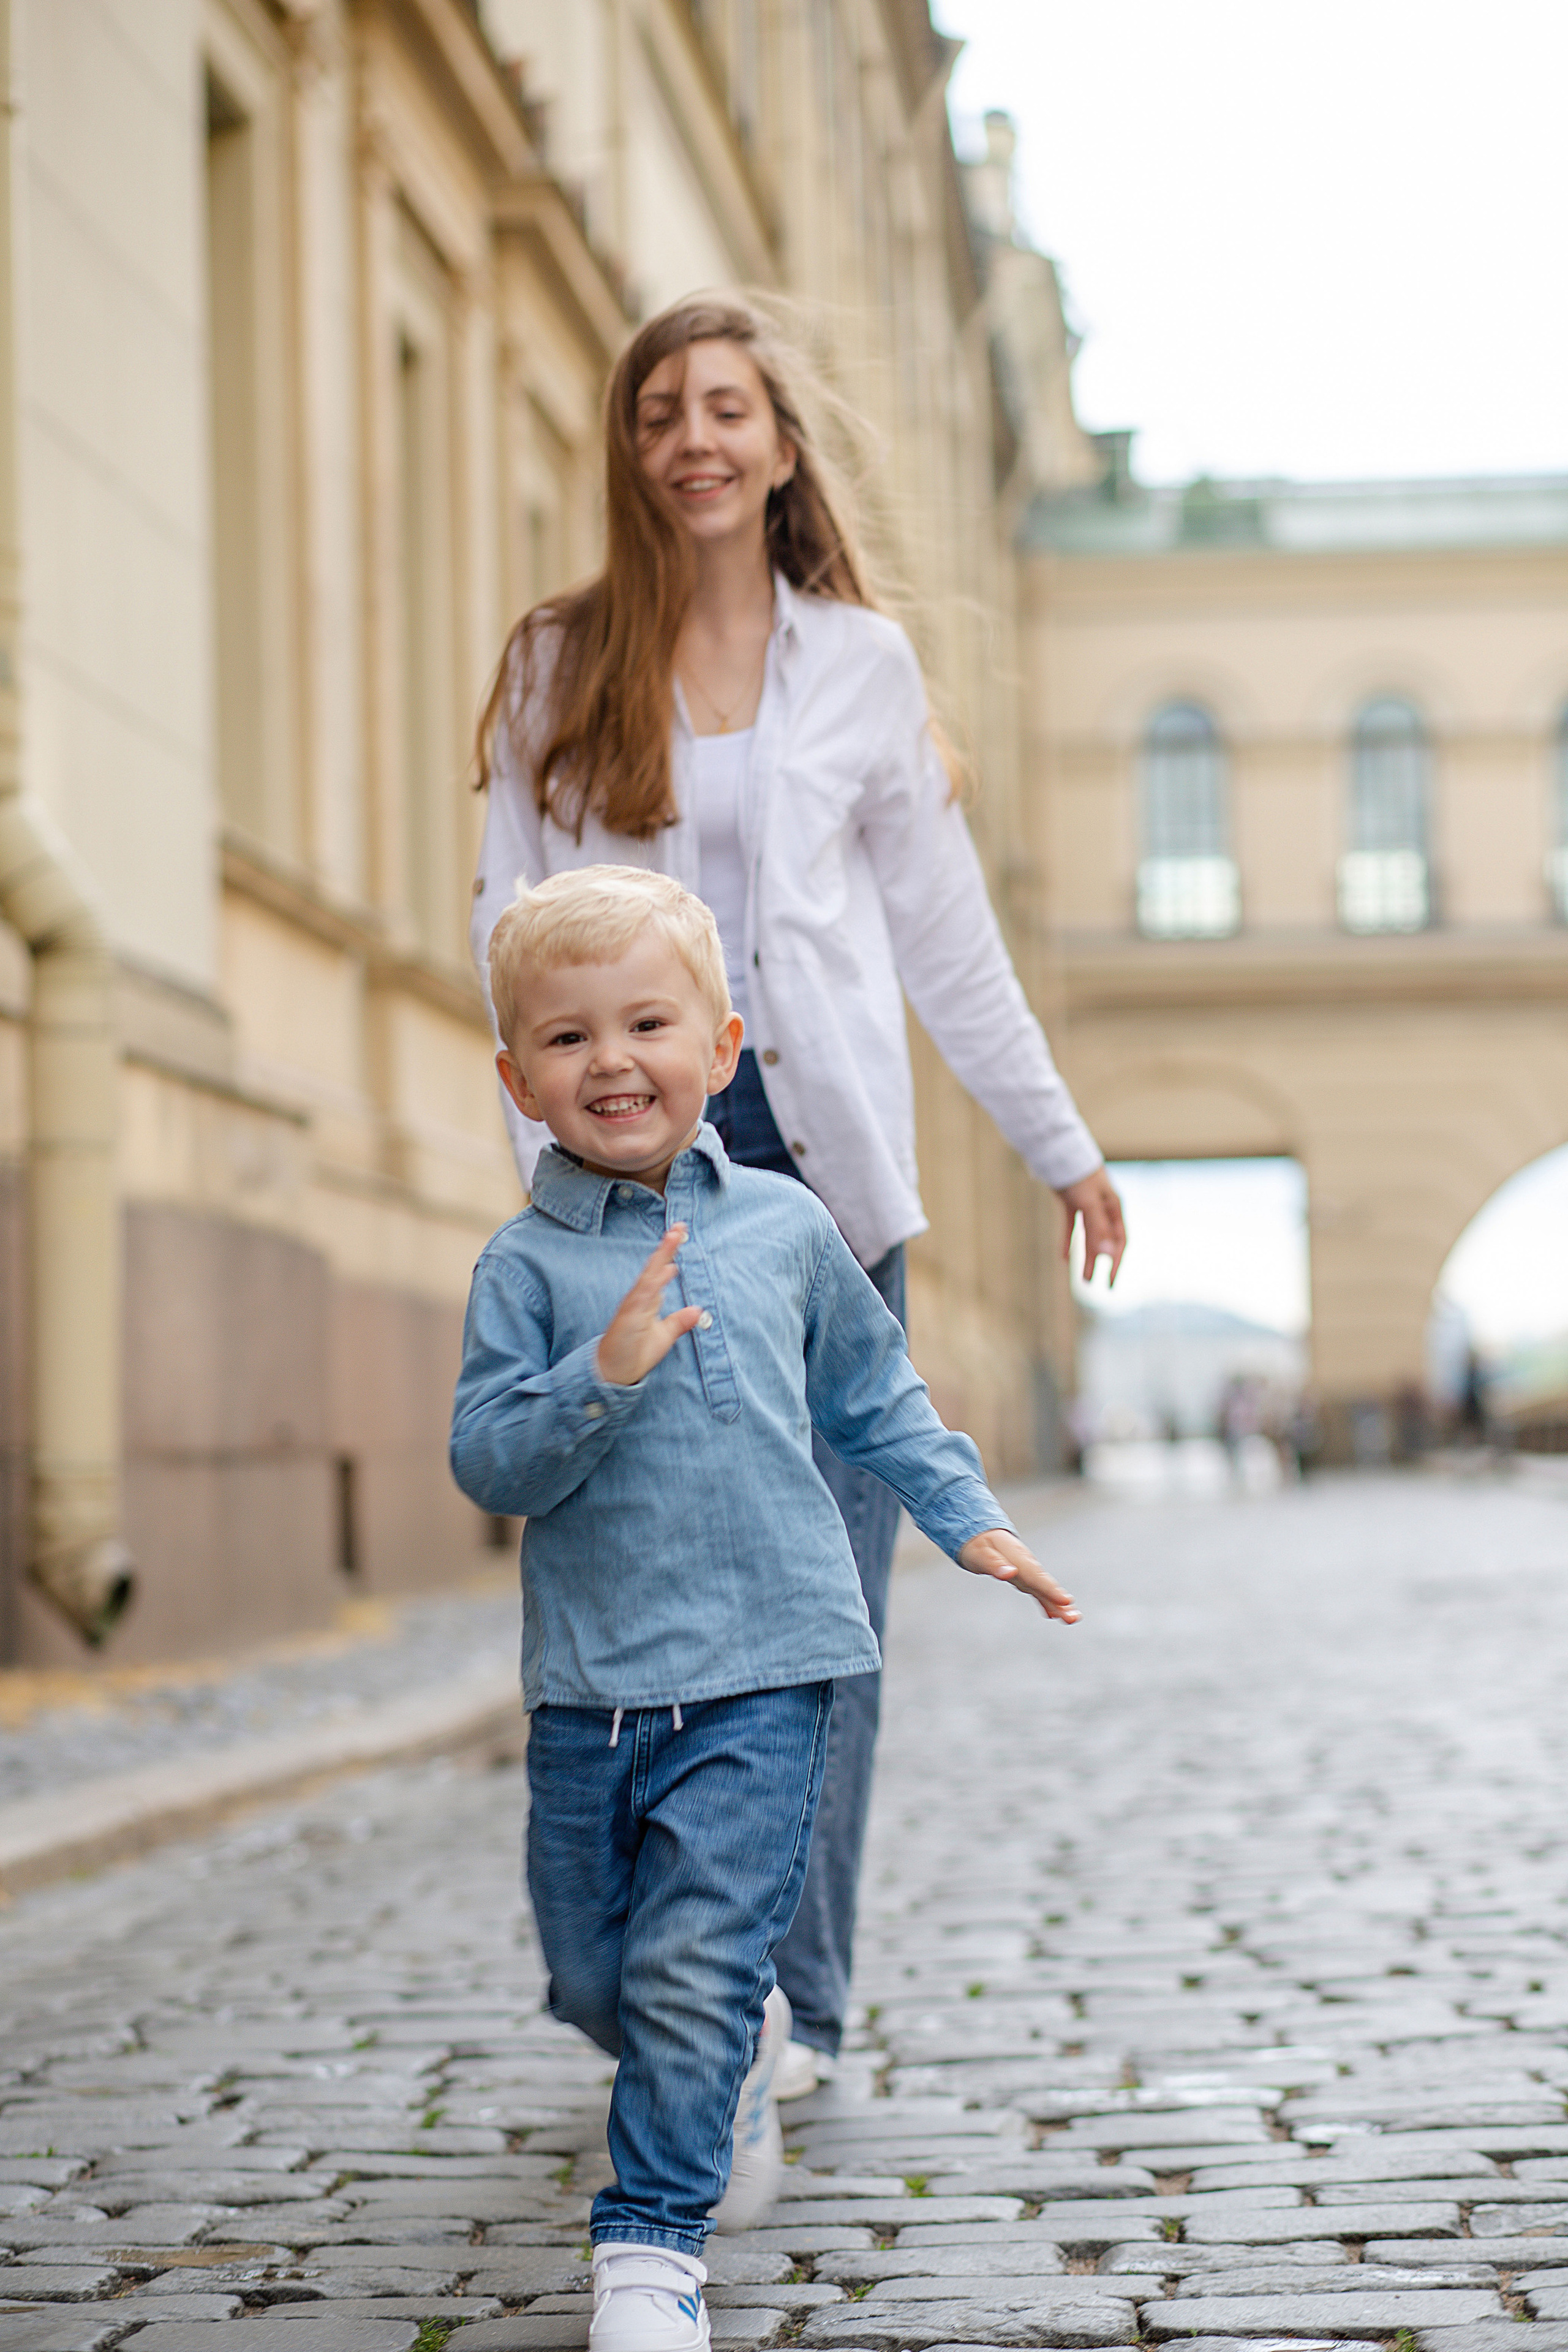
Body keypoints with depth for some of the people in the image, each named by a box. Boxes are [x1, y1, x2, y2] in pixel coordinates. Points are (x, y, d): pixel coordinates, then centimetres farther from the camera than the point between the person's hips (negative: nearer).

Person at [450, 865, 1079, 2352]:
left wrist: (969, 1518, 16)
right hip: (588, 1682, 1)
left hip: (759, 1669, -1)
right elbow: (489, 1462, -9)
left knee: (693, 1968, -11)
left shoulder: (784, 1227, 5)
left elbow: (874, 1393, 20)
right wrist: (605, 1373, -22)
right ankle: (740, 2058, 42)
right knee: (593, 1976, 12)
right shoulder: (526, 1265, -2)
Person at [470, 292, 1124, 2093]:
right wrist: (563, 1181, -7)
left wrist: (1062, 1145, 17)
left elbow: (948, 938, 16)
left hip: (823, 1163, 1)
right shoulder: (563, 666, 9)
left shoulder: (861, 662, 11)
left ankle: (793, 2001, 7)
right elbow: (516, 928, 4)